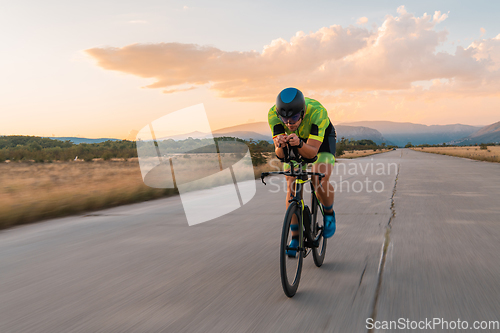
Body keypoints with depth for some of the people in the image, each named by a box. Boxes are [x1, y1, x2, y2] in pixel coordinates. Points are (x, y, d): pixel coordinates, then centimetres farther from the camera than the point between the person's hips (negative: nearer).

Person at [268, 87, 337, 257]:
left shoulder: (317, 112, -40)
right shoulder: (273, 114, -33)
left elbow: (312, 152, -41)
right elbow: (280, 154, -32)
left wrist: (299, 143, -61)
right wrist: (280, 145, -55)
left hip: (321, 139, -2)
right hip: (296, 140, 3)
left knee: (320, 181, -26)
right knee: (292, 187, -10)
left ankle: (329, 213, 6)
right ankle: (295, 239, 2)